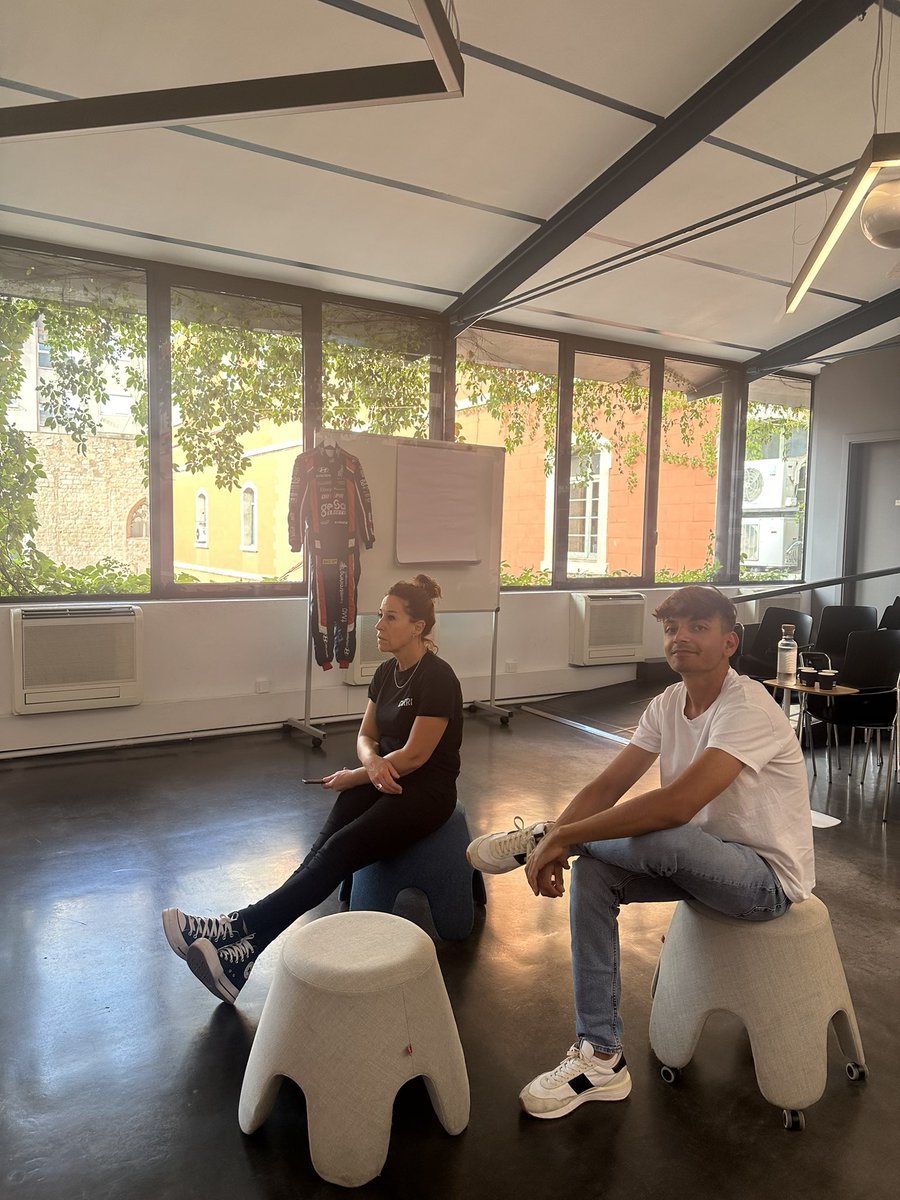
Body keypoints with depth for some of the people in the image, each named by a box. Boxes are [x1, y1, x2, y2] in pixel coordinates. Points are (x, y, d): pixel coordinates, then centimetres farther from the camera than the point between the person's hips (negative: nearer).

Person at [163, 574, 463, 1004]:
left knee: (340, 851, -27)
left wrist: (351, 777, -9)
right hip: (384, 784, 7)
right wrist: (372, 762, -14)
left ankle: (242, 929, -34)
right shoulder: (387, 672, 8)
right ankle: (246, 944, -32)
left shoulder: (437, 678, -17)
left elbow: (415, 755, -19)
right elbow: (366, 736, 10)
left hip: (426, 791, -7)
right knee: (323, 849, -18)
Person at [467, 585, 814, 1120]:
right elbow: (608, 785, -4)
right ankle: (601, 1059, -4)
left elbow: (677, 805, -37)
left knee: (661, 837, -35)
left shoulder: (748, 707, -25)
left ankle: (534, 834, -8)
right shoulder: (669, 704, 0)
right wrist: (557, 842, -23)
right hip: (706, 862, 8)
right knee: (591, 873, -13)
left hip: (770, 877, -7)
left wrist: (557, 836, -33)